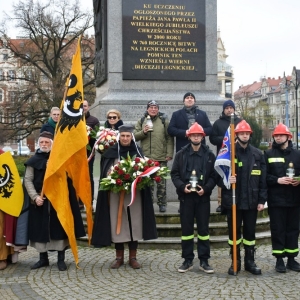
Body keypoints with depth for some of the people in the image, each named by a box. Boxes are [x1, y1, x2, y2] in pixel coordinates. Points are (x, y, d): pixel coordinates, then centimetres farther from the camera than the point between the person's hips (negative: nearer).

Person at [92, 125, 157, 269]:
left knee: (134, 223, 4)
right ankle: (119, 257, 15)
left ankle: (133, 257, 15)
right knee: (117, 224, 4)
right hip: (115, 193, -1)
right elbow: (106, 172, 0)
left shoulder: (138, 151, 5)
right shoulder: (111, 152, 0)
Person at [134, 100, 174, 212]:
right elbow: (135, 136, 7)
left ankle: (162, 203, 11)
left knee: (161, 182, 3)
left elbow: (170, 138, 1)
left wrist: (169, 154, -6)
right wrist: (143, 132, -12)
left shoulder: (164, 121, 4)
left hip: (161, 157, -2)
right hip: (146, 157, 2)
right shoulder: (141, 121, 10)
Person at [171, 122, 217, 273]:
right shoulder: (181, 154, 5)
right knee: (186, 229, 5)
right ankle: (188, 260, 15)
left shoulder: (209, 155, 5)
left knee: (203, 228, 4)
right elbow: (174, 174, 3)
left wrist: (206, 188, -13)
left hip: (203, 196, 0)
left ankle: (204, 261, 12)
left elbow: (214, 175, 2)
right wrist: (182, 187, -13)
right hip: (186, 196, 1)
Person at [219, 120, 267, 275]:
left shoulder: (258, 154, 5)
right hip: (233, 200, -2)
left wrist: (262, 200, 0)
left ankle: (250, 261, 23)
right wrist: (226, 180, -23)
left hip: (251, 201, 2)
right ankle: (235, 262, 19)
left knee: (250, 232, 11)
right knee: (234, 232, 8)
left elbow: (262, 179, 5)